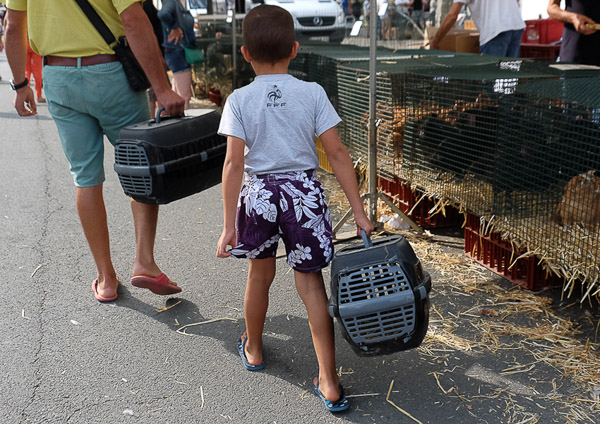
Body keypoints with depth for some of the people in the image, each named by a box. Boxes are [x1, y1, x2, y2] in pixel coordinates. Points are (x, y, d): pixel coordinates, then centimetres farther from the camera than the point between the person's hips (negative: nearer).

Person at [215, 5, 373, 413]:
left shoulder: (239, 100, -7)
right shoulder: (312, 93, -4)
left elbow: (234, 163, -12)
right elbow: (337, 153, -7)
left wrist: (229, 225, -8)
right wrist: (359, 211, -4)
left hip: (259, 194, 0)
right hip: (304, 192, 0)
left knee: (260, 275, 21)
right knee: (311, 283, 6)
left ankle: (253, 349, 44)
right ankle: (329, 383, 6)